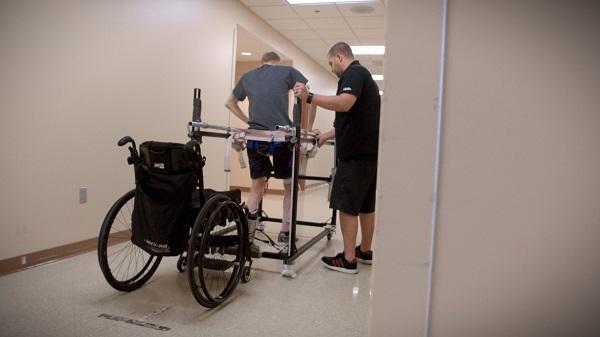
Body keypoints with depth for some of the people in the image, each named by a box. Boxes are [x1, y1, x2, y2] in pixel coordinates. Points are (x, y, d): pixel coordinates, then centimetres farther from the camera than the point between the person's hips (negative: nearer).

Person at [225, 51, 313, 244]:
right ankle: (285, 232, 14)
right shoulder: (287, 72, 9)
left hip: (255, 138, 3)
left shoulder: (247, 77, 19)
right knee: (290, 185, 15)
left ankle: (247, 232, 10)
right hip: (282, 137, -3)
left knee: (257, 187, 18)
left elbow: (230, 103, 31)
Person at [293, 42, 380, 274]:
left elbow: (344, 103, -27)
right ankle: (365, 251, 27)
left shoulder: (353, 73, -7)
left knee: (347, 206, -4)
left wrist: (309, 97, -22)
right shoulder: (363, 75, 24)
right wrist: (327, 135, 29)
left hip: (355, 153, -10)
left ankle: (348, 260, 2)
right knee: (365, 205, 16)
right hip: (369, 151, 10)